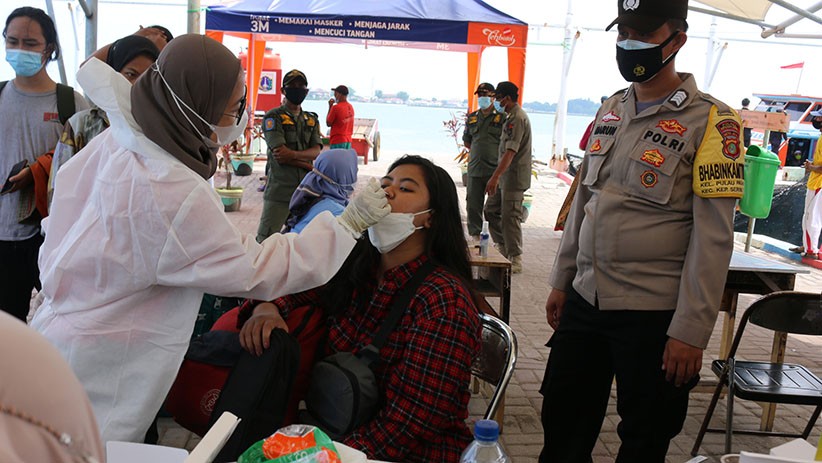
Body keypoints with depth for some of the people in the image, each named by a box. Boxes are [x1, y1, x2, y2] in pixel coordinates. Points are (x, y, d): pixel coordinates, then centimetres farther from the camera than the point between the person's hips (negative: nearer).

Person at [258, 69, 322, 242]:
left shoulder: (312, 119, 16)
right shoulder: (273, 117, -1)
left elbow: (316, 152, 0)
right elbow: (279, 154, -12)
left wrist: (293, 154, -18)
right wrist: (308, 165, -5)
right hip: (280, 188, -5)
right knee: (265, 240, -3)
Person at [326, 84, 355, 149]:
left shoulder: (336, 107, -13)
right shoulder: (351, 107, 9)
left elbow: (328, 123, -4)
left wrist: (330, 107, 0)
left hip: (337, 141, -7)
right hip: (348, 140, 8)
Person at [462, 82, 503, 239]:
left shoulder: (501, 118, 1)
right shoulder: (471, 118, 14)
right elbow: (466, 141, 22)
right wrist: (479, 151, 13)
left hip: (495, 169, -4)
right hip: (474, 167, 4)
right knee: (473, 203, 7)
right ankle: (475, 233, 19)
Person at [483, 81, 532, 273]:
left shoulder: (518, 118, -17)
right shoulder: (512, 117, 16)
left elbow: (510, 152, -25)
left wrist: (495, 177, -30)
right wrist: (497, 177, 22)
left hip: (514, 177, -10)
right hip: (505, 176, 10)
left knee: (510, 217, -6)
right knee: (491, 211, 14)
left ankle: (515, 260, 4)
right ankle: (504, 249, 24)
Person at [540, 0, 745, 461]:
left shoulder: (711, 121, -10)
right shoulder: (610, 110, 8)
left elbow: (713, 237, -13)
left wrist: (690, 331, -15)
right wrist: (562, 281, 14)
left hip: (654, 314, -5)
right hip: (585, 301, 6)